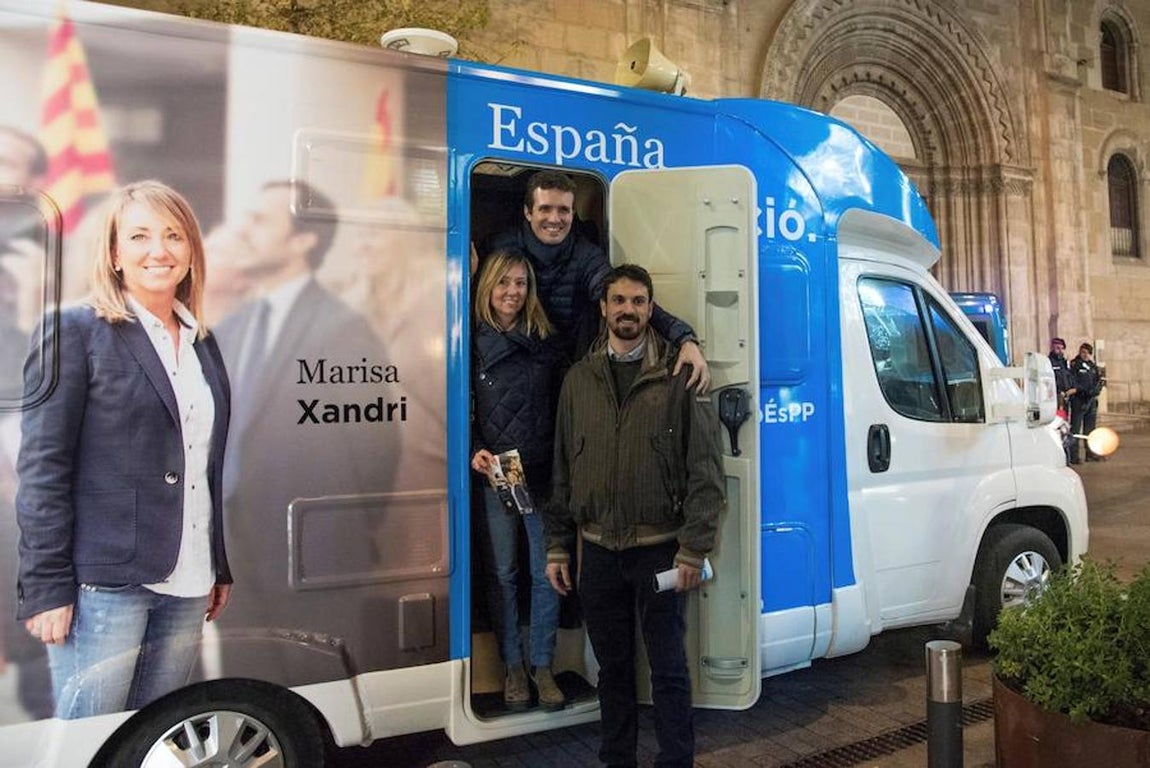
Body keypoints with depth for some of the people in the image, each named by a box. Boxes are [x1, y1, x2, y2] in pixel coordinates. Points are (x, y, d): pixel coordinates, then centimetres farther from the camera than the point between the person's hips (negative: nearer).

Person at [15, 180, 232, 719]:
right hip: (105, 584, -5)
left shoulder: (203, 344, 13)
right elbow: (42, 468, -7)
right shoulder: (75, 331, -3)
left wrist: (220, 568, 15)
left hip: (187, 586, 5)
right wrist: (46, 587, -11)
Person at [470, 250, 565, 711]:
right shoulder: (473, 344, 0)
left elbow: (561, 408, 1)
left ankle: (542, 665, 23)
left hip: (542, 475, 1)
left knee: (546, 573, 6)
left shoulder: (545, 342, 4)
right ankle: (512, 666, 25)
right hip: (493, 478, -1)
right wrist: (475, 452, -15)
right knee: (502, 573, 10)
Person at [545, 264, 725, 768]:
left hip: (660, 550, -3)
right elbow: (563, 471, 9)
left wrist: (694, 548, -12)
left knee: (668, 669, 6)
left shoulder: (678, 378, -4)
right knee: (613, 668, 17)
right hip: (598, 552, 4)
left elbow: (705, 472, -7)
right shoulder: (579, 378, 7)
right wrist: (557, 546, 7)